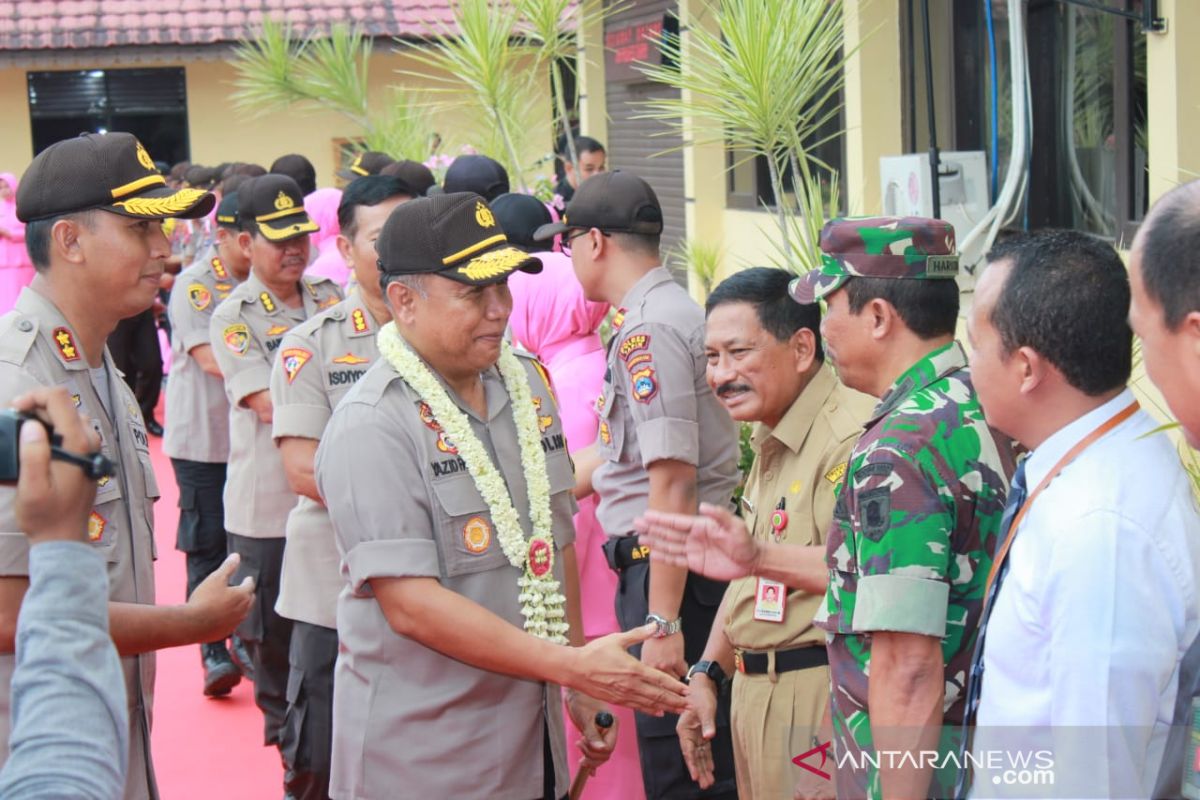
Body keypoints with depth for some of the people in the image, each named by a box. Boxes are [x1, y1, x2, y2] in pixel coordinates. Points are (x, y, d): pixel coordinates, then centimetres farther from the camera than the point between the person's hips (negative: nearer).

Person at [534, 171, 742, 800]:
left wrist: (663, 620, -24)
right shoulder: (675, 311, 16)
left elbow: (672, 482, -23)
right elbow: (615, 455, 23)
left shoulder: (646, 330, -16)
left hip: (670, 565, -10)